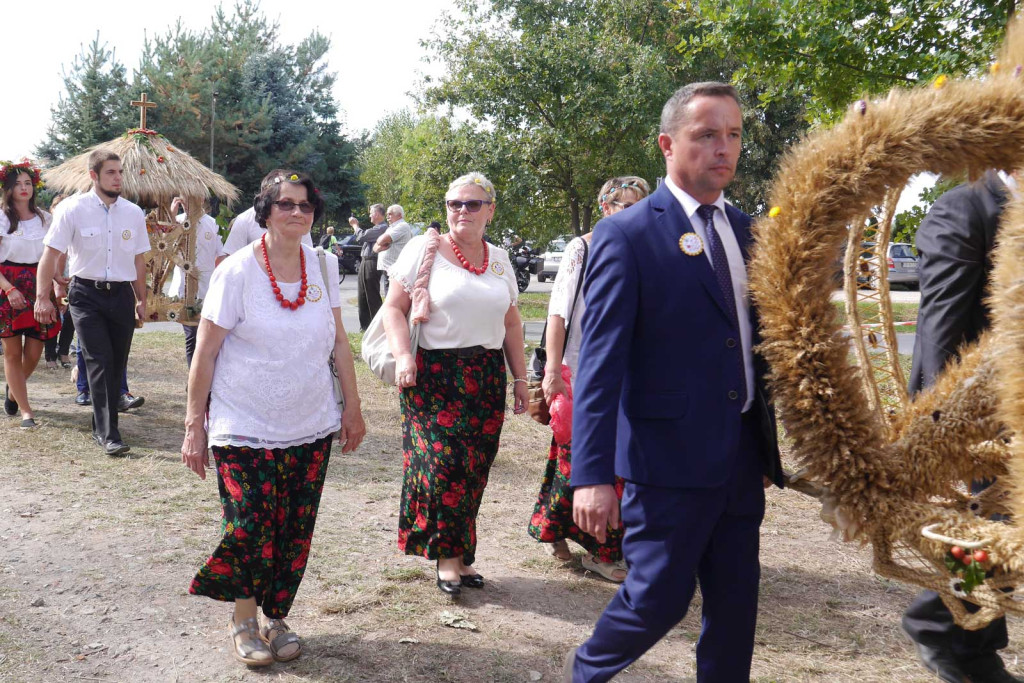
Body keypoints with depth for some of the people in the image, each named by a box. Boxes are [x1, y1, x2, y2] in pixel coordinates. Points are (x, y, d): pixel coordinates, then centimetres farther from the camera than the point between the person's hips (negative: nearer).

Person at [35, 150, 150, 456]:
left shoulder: (133, 213, 5)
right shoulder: (72, 209, -6)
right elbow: (51, 254, -6)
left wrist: (141, 300, 13)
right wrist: (42, 297, -11)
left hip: (121, 294, 4)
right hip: (86, 294, -4)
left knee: (117, 363, 7)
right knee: (100, 360, -12)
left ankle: (102, 424, 25)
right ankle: (108, 433, -9)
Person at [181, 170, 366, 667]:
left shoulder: (322, 267, 3)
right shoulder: (237, 271, -9)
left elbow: (339, 342, 10)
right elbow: (205, 353, -7)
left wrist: (352, 408, 10)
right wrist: (195, 425, -7)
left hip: (310, 428, 4)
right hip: (244, 429, -4)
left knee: (294, 531, 7)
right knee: (251, 528, -3)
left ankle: (276, 617, 27)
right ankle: (243, 620, 22)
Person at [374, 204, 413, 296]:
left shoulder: (402, 226, -7)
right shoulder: (390, 228, 24)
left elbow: (382, 240, -17)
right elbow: (375, 247, 18)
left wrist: (380, 242, 7)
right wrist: (379, 247, -6)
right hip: (385, 270, 10)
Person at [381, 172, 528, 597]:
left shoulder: (499, 259, 14)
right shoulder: (424, 249, 0)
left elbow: (510, 324, 18)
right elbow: (393, 308, -2)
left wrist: (519, 378, 15)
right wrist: (403, 355, -17)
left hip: (485, 378, 4)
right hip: (434, 375, -4)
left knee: (473, 469, 4)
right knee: (443, 461, -12)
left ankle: (461, 554, 18)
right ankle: (447, 555, 5)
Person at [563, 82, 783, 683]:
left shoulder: (748, 232, 10)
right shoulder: (627, 235, -9)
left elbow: (757, 341, 15)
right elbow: (600, 362, -14)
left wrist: (773, 443, 13)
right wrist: (593, 475, -18)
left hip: (743, 456, 6)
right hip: (669, 457, -6)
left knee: (736, 602, 13)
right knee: (660, 598, 4)